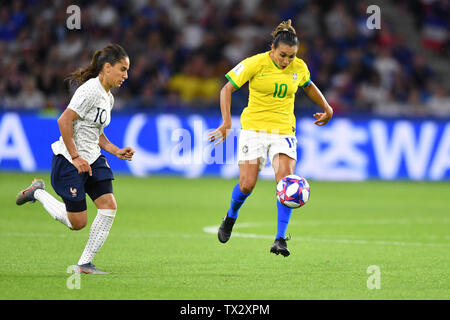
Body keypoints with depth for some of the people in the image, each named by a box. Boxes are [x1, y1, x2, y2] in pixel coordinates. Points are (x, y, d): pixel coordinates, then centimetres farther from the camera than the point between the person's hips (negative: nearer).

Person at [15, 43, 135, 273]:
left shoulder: (108, 98, 12)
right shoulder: (91, 90, -18)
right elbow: (64, 121, -23)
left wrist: (116, 151, 7)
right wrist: (76, 157, -23)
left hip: (92, 159, 9)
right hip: (68, 160, -9)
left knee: (109, 206, -8)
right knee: (77, 223, -3)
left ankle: (85, 263, 2)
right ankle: (38, 193, 21)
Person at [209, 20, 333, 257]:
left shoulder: (299, 67, 1)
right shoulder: (256, 64, -10)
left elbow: (308, 86, 25)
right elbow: (227, 89, -6)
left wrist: (327, 109, 27)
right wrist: (226, 122, -15)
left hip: (283, 131, 2)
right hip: (253, 128, -2)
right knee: (246, 185, -9)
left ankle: (280, 239, -17)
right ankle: (231, 217, 25)